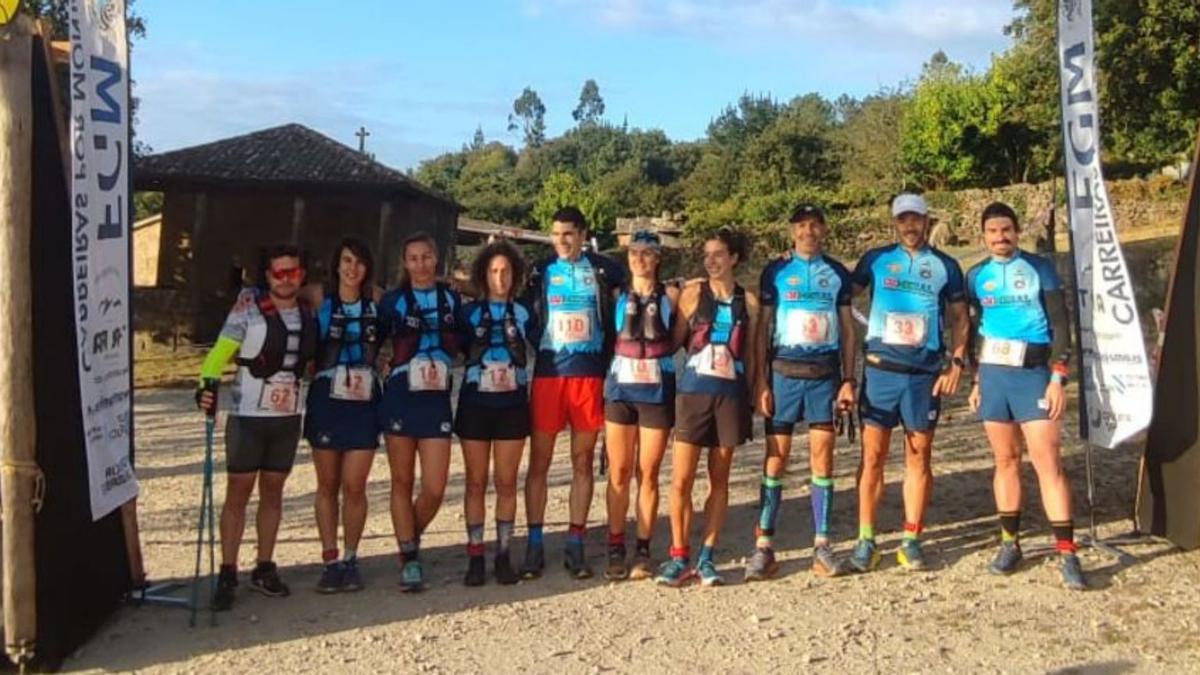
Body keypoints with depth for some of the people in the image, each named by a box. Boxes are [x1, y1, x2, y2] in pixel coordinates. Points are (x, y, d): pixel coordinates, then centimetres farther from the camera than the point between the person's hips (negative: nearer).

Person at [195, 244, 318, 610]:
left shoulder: (307, 314, 7)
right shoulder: (249, 304, -6)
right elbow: (222, 349, -15)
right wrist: (208, 382, -30)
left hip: (288, 416, 4)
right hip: (248, 414, -4)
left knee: (273, 490, 11)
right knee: (238, 492, 0)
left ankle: (264, 569, 21)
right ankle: (227, 574, 7)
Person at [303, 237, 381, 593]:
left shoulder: (376, 301, 4)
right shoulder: (320, 300, 1)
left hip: (364, 403, 0)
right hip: (326, 400, 0)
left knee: (354, 486, -1)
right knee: (328, 485, 7)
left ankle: (350, 560, 15)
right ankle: (330, 561, 17)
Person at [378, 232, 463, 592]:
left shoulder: (452, 299, 9)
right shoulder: (392, 301, 4)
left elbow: (461, 345, 18)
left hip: (436, 400, 1)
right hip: (399, 398, -1)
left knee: (434, 489, -4)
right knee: (402, 482, 6)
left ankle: (410, 541, 24)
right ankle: (409, 558, 17)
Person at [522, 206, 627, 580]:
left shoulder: (602, 269, 7)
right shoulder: (540, 270, 8)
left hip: (590, 374, 0)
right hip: (547, 373, 0)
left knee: (583, 461, 6)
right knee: (539, 461, 1)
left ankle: (575, 545, 14)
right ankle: (534, 544, 10)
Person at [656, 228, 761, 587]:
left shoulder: (748, 301, 8)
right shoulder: (693, 293, 4)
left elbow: (750, 355, 12)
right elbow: (674, 339, 4)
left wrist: (753, 393, 8)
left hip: (731, 395, 2)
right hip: (693, 392, -1)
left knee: (719, 480, 6)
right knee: (681, 479, -3)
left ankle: (706, 557, 15)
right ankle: (679, 557, 8)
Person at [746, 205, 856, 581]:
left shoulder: (837, 274, 11)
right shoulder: (775, 272, 7)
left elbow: (848, 330, 12)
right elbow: (763, 329, 5)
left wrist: (848, 379, 3)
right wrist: (761, 383, -2)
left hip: (825, 373, 1)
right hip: (784, 371, -1)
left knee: (822, 455, 1)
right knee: (776, 455, -2)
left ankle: (821, 544, 9)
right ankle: (764, 546, 2)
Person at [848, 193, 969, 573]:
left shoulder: (945, 266, 9)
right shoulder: (876, 260, 7)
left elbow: (959, 318, 12)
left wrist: (957, 363, 0)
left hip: (925, 373, 1)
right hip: (880, 369, -1)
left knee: (919, 456, 5)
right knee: (872, 455, -2)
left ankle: (912, 540, 14)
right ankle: (866, 540, 4)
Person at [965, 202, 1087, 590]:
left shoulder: (1039, 268, 1)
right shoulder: (977, 276, 10)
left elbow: (1060, 325, -2)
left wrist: (1058, 377, -10)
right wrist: (976, 380, 13)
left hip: (1032, 373, -3)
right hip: (992, 374, 3)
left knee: (1049, 463, -8)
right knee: (1006, 460, 8)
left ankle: (1067, 553, -5)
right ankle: (1010, 544, 17)